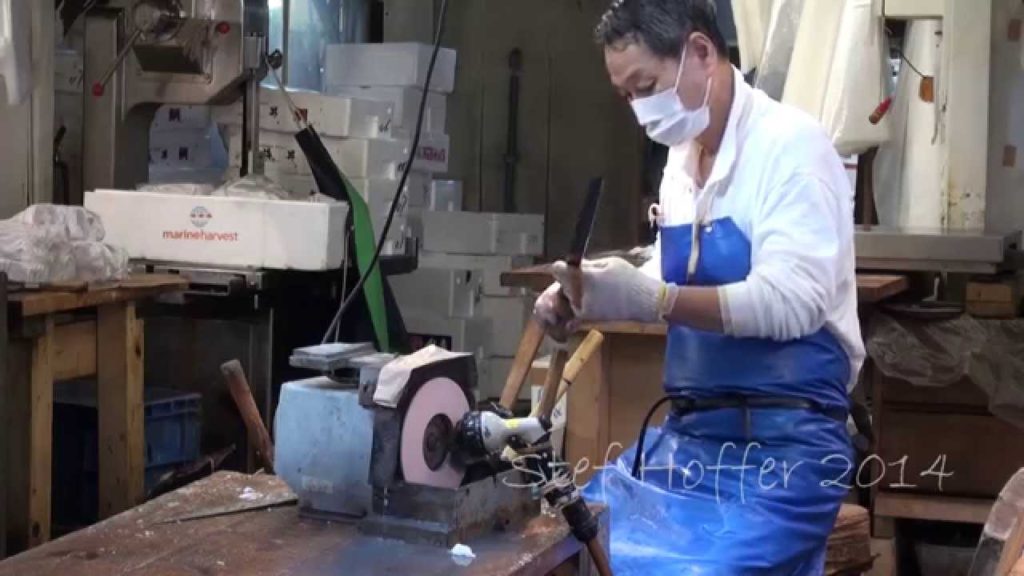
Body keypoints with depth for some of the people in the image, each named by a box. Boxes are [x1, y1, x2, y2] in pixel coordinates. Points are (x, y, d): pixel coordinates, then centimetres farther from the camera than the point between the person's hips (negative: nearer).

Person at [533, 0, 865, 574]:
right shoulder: (682, 160, 11)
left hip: (779, 446, -8)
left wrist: (651, 300, -29)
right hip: (687, 434, 8)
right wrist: (589, 293, 6)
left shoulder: (790, 144, -13)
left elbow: (791, 301, -23)